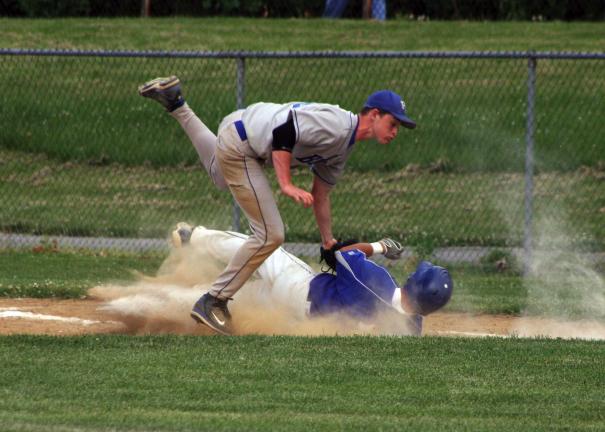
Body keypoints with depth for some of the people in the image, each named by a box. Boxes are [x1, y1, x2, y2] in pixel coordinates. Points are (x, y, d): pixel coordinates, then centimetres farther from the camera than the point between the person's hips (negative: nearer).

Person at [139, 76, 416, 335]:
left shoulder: (344, 147, 8)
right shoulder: (336, 125, -24)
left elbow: (320, 194, 16)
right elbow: (283, 132, -31)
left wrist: (328, 243, 18)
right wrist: (287, 185, -33)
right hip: (237, 147, -10)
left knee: (222, 178, 42)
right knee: (270, 235, -13)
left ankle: (175, 103, 47)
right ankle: (213, 301, -8)